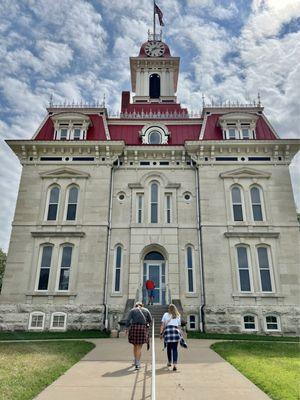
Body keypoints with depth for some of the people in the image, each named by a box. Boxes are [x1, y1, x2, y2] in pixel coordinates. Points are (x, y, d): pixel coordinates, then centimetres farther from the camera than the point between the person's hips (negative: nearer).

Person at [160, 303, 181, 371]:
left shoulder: (166, 315, 14)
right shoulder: (178, 316, 18)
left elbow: (162, 325, 8)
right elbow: (179, 326, 14)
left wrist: (161, 333, 8)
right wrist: (179, 333, 18)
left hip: (167, 330, 0)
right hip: (176, 331, 0)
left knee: (169, 348, 15)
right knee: (175, 348, 1)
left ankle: (169, 362, 30)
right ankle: (175, 364, -11)